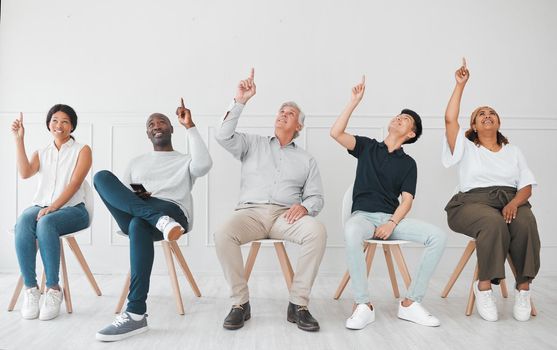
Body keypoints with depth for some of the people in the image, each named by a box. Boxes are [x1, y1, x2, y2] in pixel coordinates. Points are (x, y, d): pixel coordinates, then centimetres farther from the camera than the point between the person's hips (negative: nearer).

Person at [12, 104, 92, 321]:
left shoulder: (82, 150, 6)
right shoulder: (41, 153, 20)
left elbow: (74, 184, -8)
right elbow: (25, 173, -2)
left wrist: (53, 207, -21)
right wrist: (19, 140, -2)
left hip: (72, 209, -3)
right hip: (40, 206, 4)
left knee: (46, 223, -37)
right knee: (22, 223, -32)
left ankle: (53, 289, -28)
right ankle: (30, 289, -28)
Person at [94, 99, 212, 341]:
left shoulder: (186, 161, 19)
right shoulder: (137, 162, 31)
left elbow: (204, 165, -7)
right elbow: (119, 193, 18)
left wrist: (189, 126, -3)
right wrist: (134, 196, -5)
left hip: (172, 212, -3)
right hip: (134, 215, 4)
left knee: (139, 224, -39)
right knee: (102, 177, -20)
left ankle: (136, 314, -39)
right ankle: (159, 219, -38)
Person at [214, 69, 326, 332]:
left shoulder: (306, 160, 21)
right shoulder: (253, 145, 19)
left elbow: (316, 197, 13)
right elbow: (223, 137, 1)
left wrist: (304, 206, -11)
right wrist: (240, 102, -4)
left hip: (286, 215, 1)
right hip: (251, 212, 0)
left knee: (317, 231, -32)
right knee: (223, 234, -33)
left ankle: (298, 304, -21)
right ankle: (240, 303, -17)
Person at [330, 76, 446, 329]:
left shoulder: (408, 163, 14)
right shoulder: (367, 147, 13)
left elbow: (406, 201, 3)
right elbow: (336, 133, -3)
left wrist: (391, 225, -16)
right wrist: (355, 101, -3)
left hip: (392, 218, 2)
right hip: (363, 215, -2)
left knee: (438, 236, -22)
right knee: (351, 233, -40)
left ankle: (410, 303, -13)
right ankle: (363, 305, -27)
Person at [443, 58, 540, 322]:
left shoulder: (513, 151, 23)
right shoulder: (466, 148, 16)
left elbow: (526, 187, 12)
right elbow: (450, 119, -1)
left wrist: (514, 203, -12)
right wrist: (460, 84, 4)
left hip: (510, 201, 3)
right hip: (474, 202, -2)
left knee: (525, 223, -33)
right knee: (493, 223, -37)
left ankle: (523, 288, -23)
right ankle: (484, 286, -26)